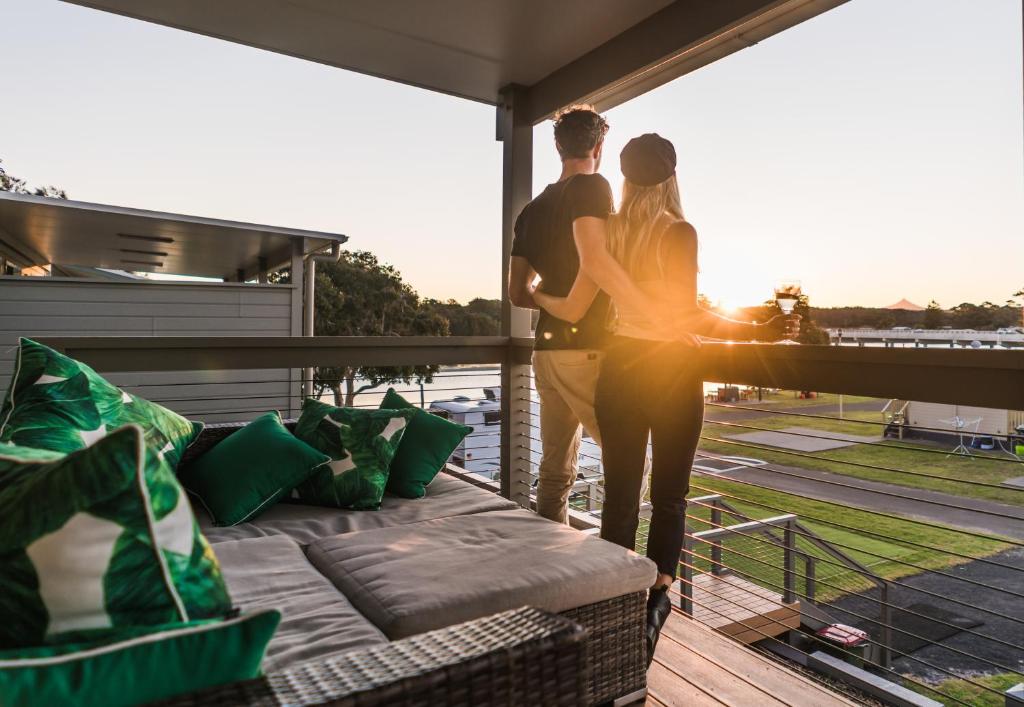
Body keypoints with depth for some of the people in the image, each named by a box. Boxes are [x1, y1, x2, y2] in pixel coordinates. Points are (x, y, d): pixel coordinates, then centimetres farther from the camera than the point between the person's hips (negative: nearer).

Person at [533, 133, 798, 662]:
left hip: (619, 369, 4)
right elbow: (689, 318, -15)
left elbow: (572, 310, 6)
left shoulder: (609, 233, 4)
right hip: (671, 371, -4)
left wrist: (538, 296, 25)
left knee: (619, 494, 9)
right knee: (669, 496, 8)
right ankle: (654, 604, 3)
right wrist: (759, 331, -7)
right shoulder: (678, 233, -9)